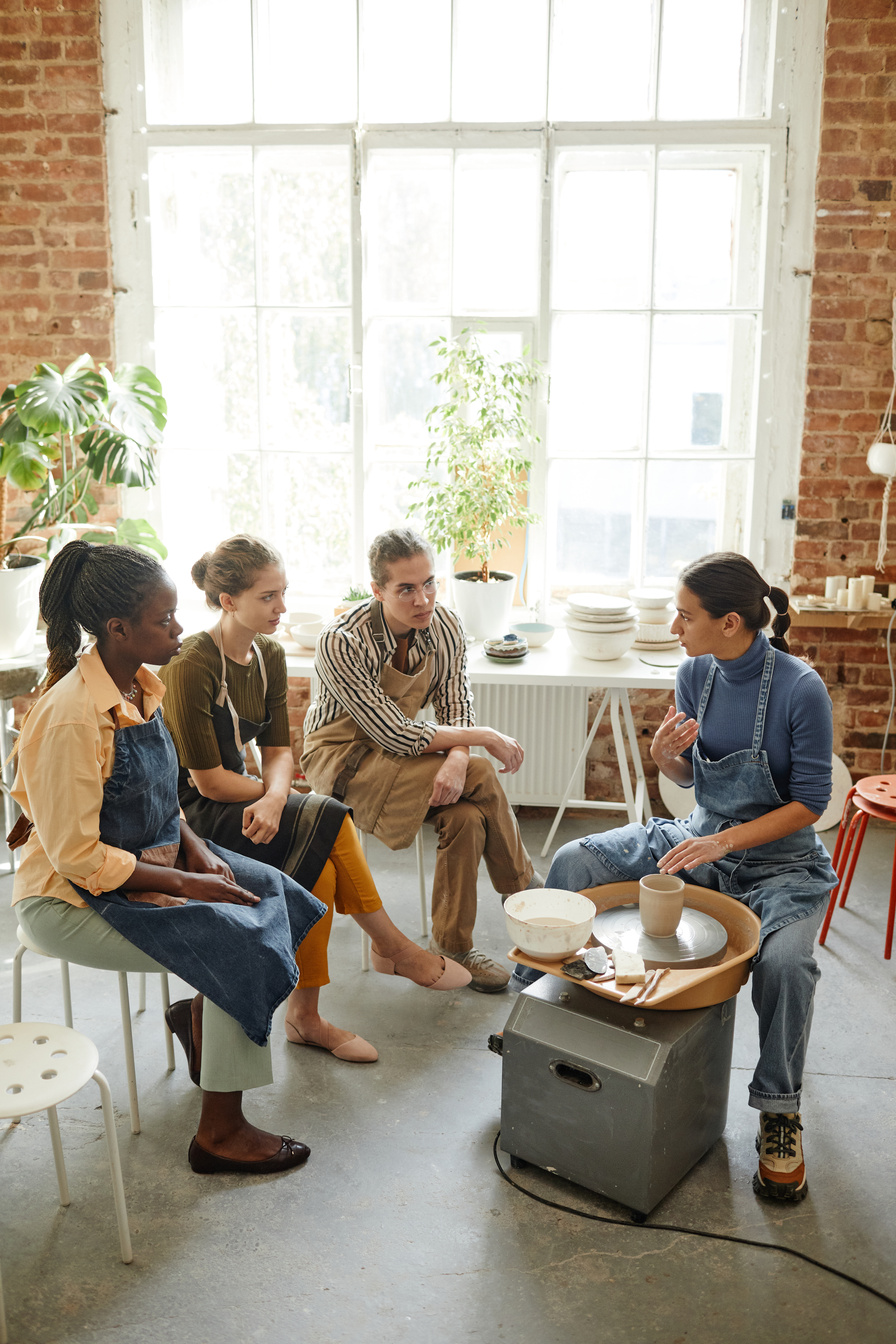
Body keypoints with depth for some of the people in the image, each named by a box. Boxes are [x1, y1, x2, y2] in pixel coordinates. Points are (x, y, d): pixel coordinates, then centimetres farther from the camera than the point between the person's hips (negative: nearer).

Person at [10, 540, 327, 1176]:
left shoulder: (139, 686, 0)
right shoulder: (72, 719, -29)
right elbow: (76, 856, -26)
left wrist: (196, 849, -4)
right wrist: (186, 883, -22)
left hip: (151, 857, 9)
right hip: (72, 900, -9)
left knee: (275, 894, 2)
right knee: (239, 946, -19)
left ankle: (199, 1014, 25)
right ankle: (220, 1133, -2)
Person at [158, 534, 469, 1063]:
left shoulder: (270, 656, 4)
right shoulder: (191, 668, -20)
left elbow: (279, 750, 1)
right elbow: (209, 781, -20)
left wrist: (274, 798, -20)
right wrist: (274, 791, -7)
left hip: (243, 802, 7)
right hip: (192, 816, -7)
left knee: (319, 871, -20)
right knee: (330, 823, -23)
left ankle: (307, 1017, -9)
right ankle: (393, 947, -5)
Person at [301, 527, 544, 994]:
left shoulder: (445, 626, -9)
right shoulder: (341, 643, -26)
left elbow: (456, 708, -6)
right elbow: (397, 737, -27)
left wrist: (456, 758, -29)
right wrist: (485, 738, -21)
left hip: (399, 747, 5)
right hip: (344, 759, -5)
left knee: (466, 818, -24)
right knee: (480, 778, -24)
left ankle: (452, 944, -5)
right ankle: (523, 888, -3)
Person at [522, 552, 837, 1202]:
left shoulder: (800, 689, -21)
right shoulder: (695, 674, -4)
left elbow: (810, 802, -16)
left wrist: (724, 842, -25)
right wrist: (666, 754, -16)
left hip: (781, 859, -5)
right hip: (703, 837, 6)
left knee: (784, 958, -34)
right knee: (573, 863, -9)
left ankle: (779, 1111, -6)